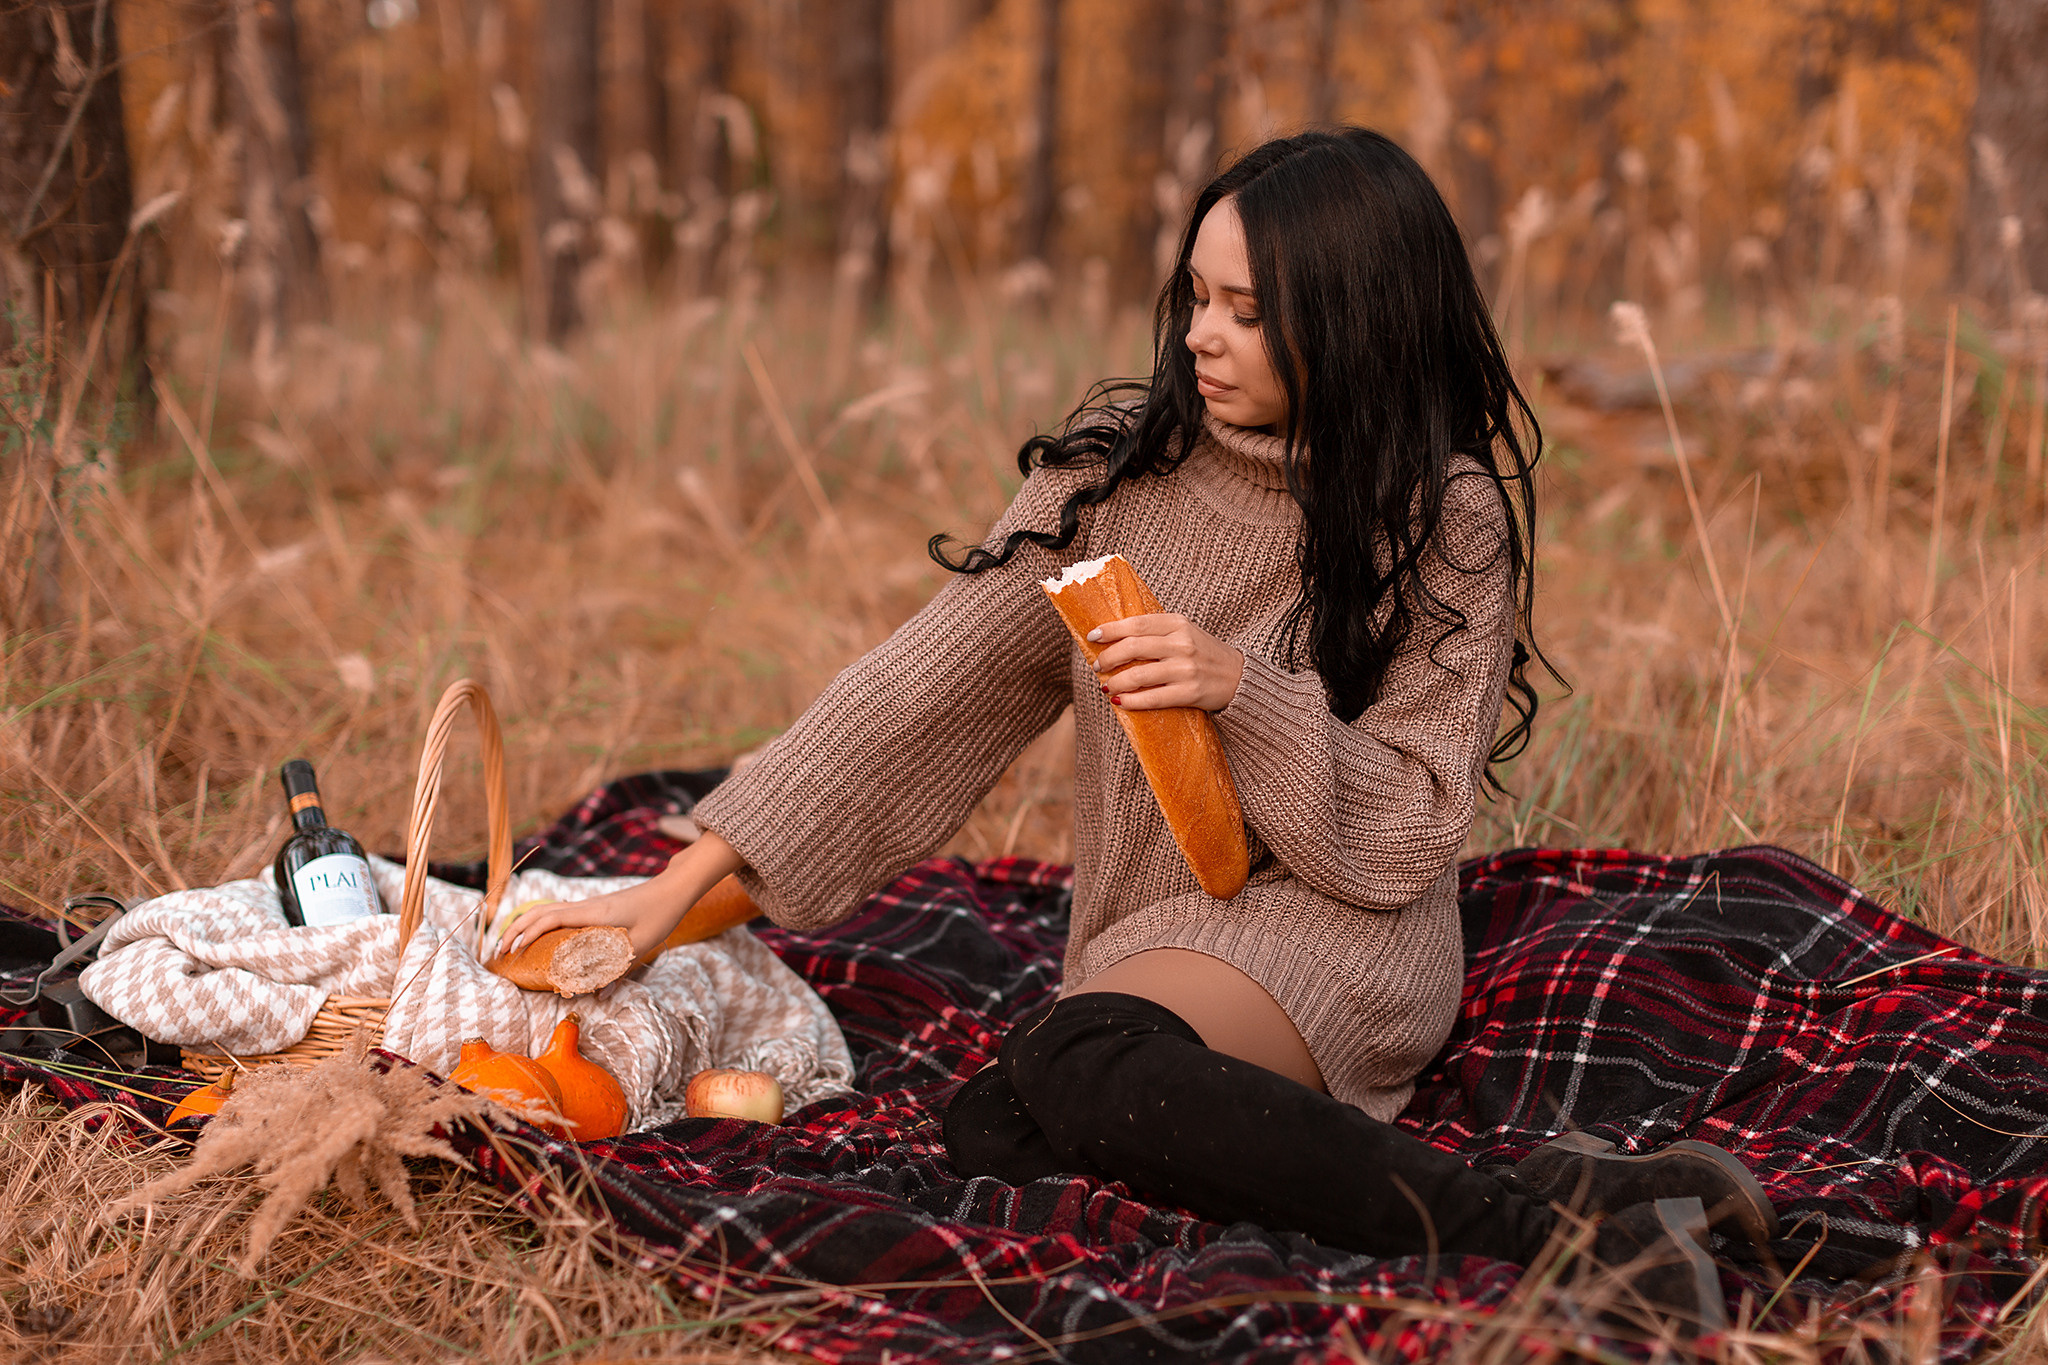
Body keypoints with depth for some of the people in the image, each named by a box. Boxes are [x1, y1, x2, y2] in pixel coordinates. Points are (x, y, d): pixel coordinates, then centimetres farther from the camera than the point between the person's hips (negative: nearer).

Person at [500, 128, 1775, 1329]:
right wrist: (680, 885, -6)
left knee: (1076, 1062, -36)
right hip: (1149, 940, 5)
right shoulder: (1116, 465, 3)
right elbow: (922, 686, 0)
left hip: (1332, 928, -5)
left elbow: (1409, 835, -6)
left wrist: (1244, 692, -23)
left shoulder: (1446, 518, -6)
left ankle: (1536, 1217, -31)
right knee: (987, 1137, -29)